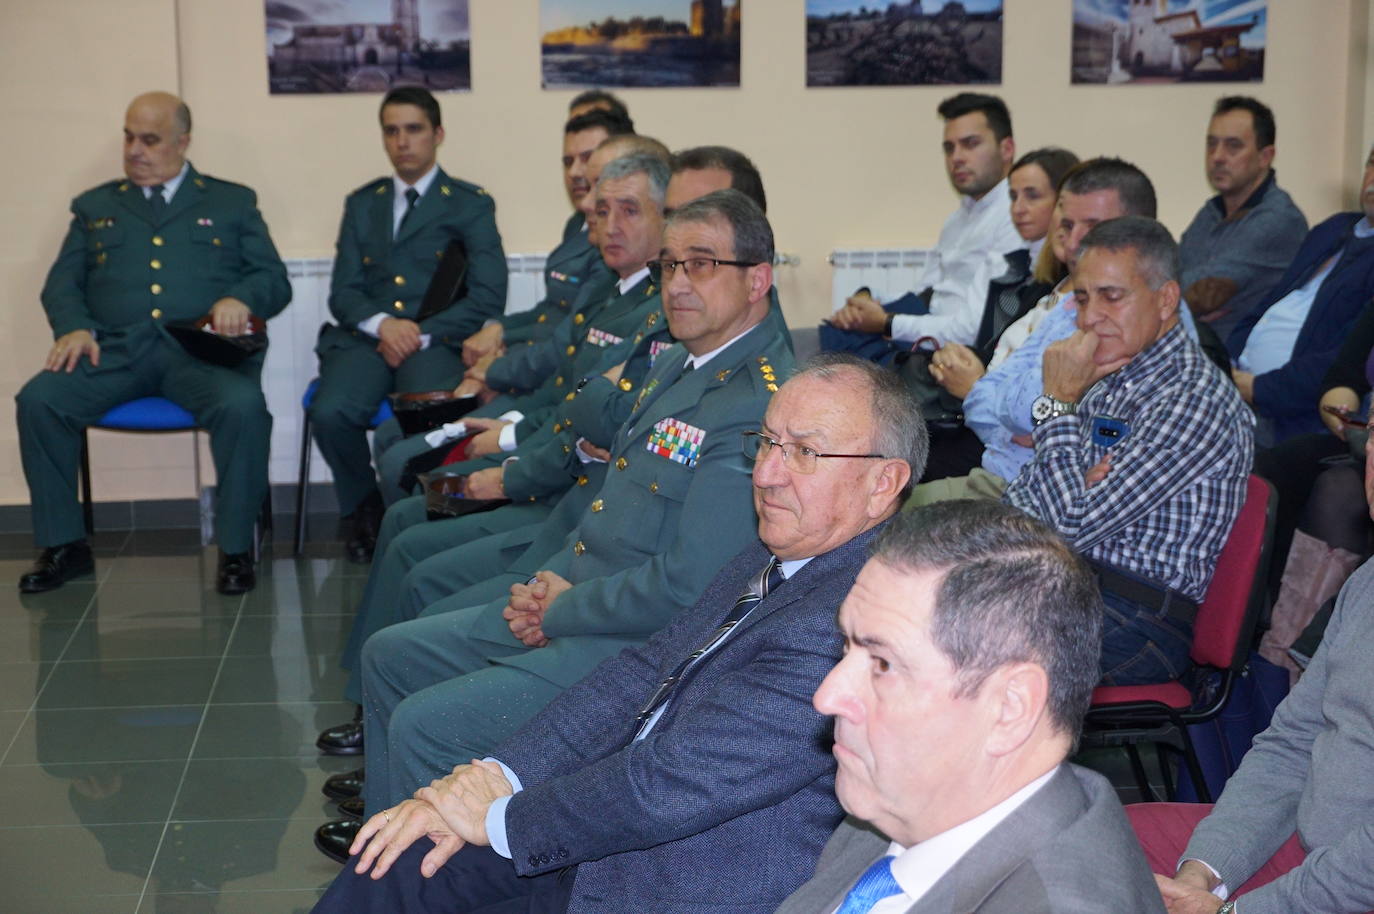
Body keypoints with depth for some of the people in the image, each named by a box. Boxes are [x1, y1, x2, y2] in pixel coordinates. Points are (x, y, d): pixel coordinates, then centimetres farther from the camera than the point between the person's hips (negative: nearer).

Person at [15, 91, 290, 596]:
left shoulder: (233, 202, 19)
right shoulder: (95, 206, 25)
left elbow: (274, 280, 12)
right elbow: (61, 283, 17)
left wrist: (240, 299, -12)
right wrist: (74, 327, -6)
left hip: (202, 350, -2)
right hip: (114, 349, 2)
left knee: (243, 405, -35)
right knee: (37, 399, -24)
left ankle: (235, 549, -18)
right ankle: (64, 547, -8)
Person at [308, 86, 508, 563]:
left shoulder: (471, 205, 10)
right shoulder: (362, 204, 21)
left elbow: (487, 297, -1)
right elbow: (343, 292, 12)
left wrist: (423, 333, -12)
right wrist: (382, 324, -10)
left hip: (436, 342, -3)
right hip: (366, 338, 3)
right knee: (330, 413, -28)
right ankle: (364, 508, 2)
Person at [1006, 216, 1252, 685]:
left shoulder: (1195, 399, -14)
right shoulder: (1106, 379, 15)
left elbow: (1073, 527, -18)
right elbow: (1018, 499, 14)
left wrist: (1059, 402, -11)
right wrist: (1077, 486, -8)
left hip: (1138, 620, -8)